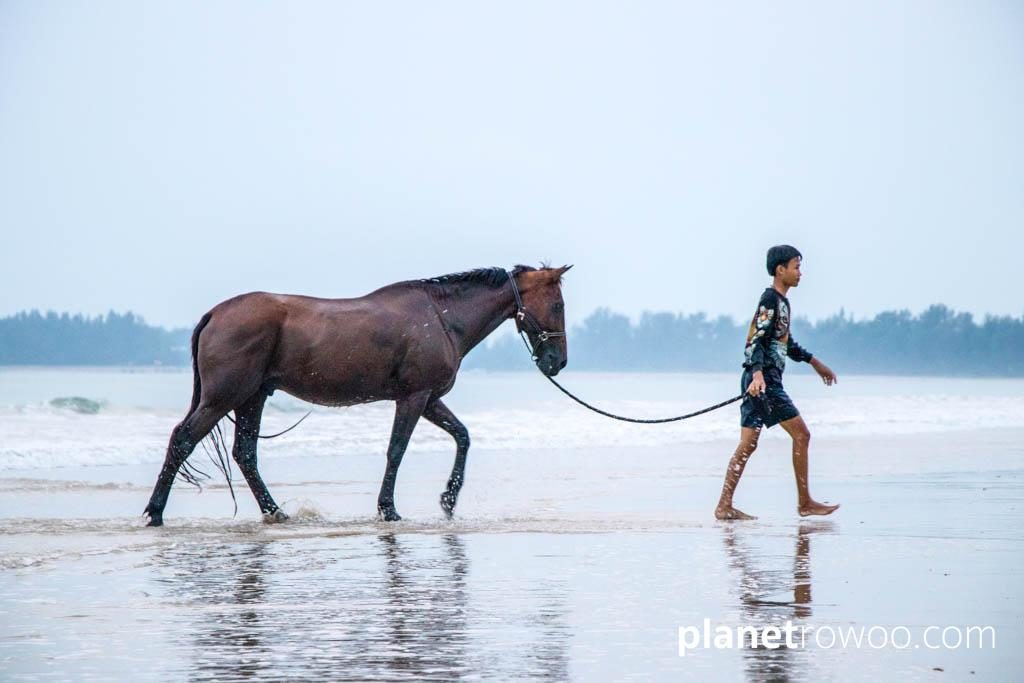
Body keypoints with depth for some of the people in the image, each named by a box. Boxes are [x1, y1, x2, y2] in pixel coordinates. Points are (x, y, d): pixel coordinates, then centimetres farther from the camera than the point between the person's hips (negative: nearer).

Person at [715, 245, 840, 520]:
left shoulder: (781, 301, 20)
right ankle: (805, 503, 3)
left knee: (748, 444, 4)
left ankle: (724, 506, 0)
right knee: (801, 434, -3)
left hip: (765, 380, 10)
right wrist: (758, 373, -33)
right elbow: (757, 339, -21)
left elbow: (786, 342, 33)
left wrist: (815, 362, 40)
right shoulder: (770, 299, -11)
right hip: (764, 380, -10)